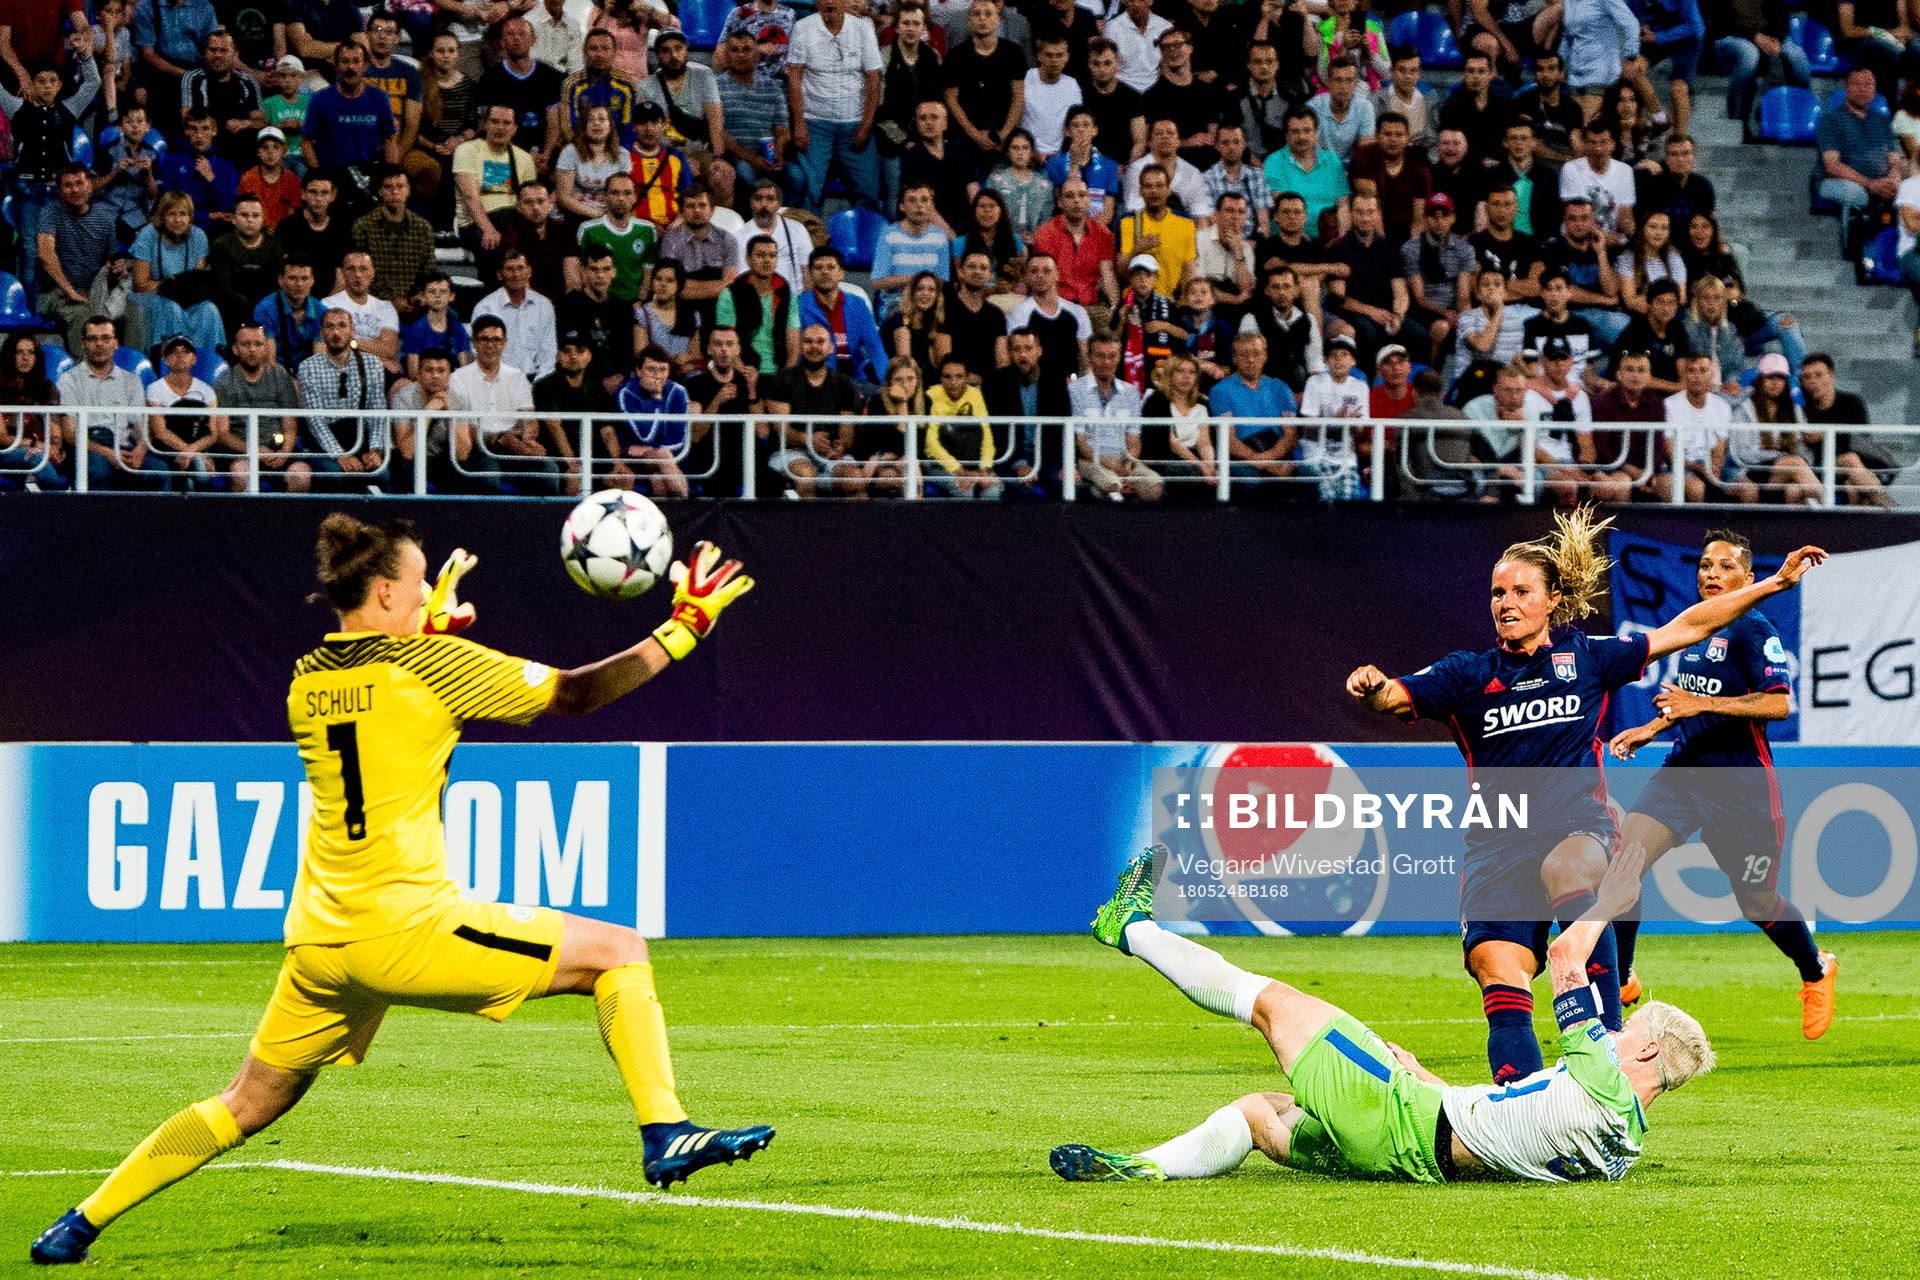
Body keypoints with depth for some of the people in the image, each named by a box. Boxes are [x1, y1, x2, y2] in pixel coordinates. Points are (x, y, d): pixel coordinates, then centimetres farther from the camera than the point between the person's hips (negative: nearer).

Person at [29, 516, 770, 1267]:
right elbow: (576, 695, 0)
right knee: (618, 953, 3)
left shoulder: (306, 682, 11)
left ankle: (80, 1225, 16)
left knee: (248, 1106, 19)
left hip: (318, 944, 6)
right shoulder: (431, 666, -5)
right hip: (406, 927, -6)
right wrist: (683, 628, 7)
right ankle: (664, 1133, -8)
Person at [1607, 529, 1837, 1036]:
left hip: (1741, 783, -6)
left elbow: (1780, 704, -21)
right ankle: (1619, 981, -5)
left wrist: (1702, 704, -26)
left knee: (1757, 904, 7)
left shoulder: (1753, 631, -11)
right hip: (1683, 772, 6)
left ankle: (1816, 974, 36)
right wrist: (1652, 727, 14)